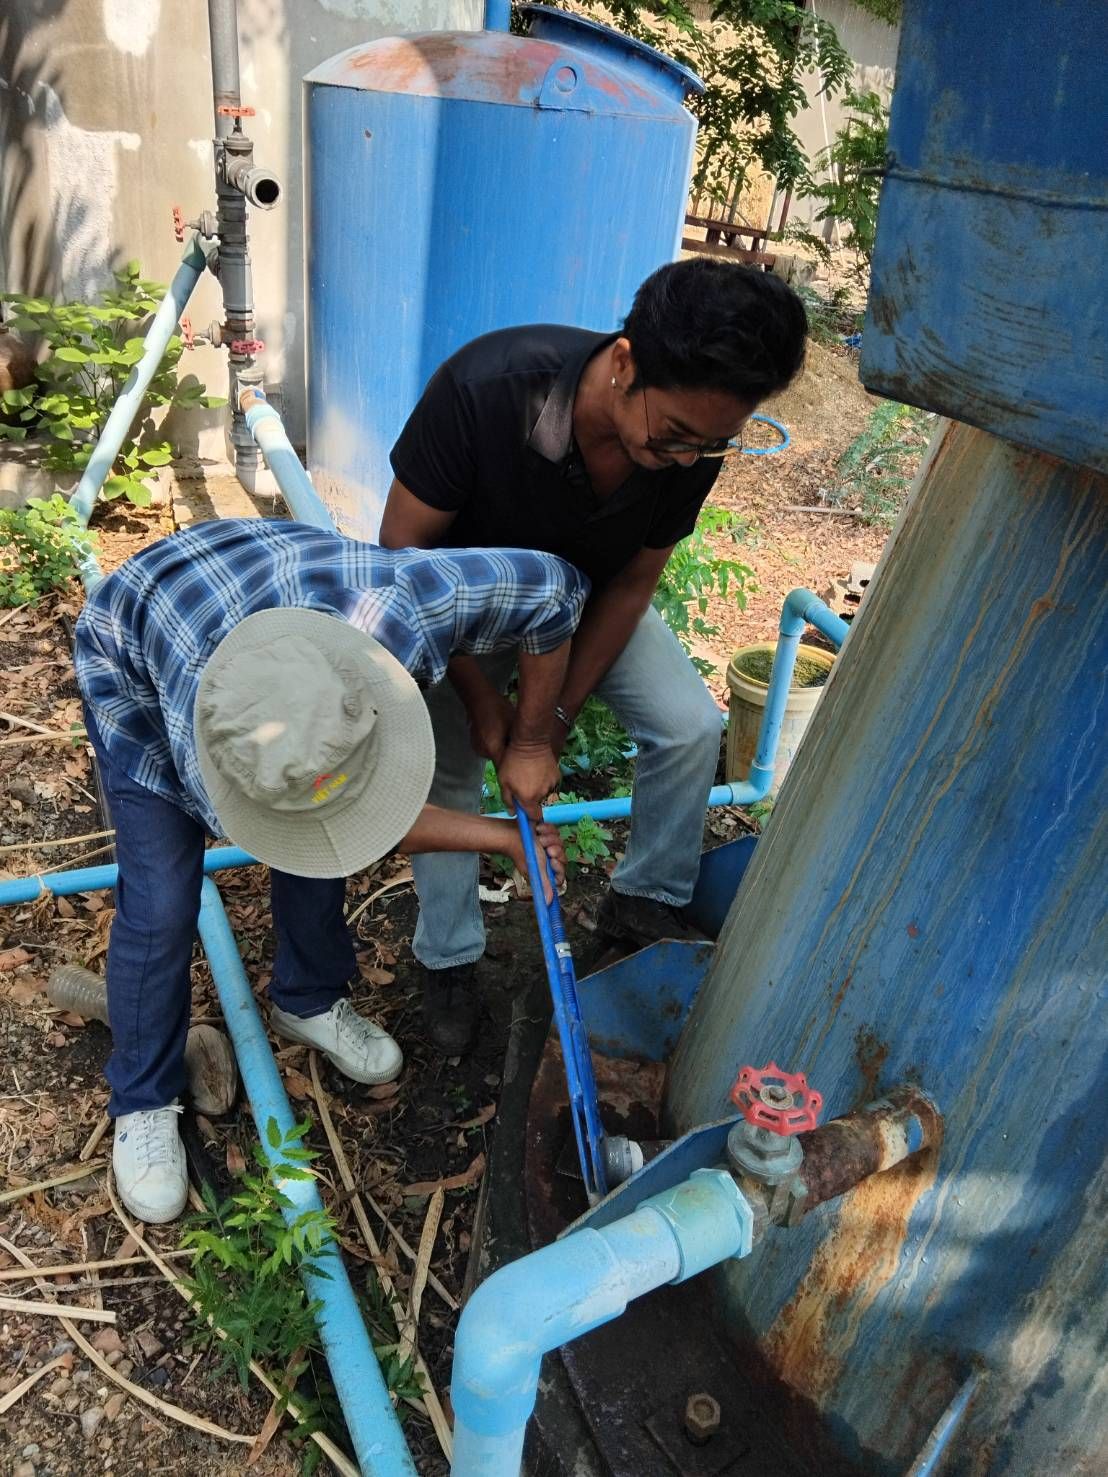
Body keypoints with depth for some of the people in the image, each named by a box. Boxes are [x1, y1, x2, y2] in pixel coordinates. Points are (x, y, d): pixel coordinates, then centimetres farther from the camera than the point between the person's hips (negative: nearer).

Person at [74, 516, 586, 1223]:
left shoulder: (401, 605, -43)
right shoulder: (200, 758, -42)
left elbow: (558, 587, -25)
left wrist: (531, 744, -18)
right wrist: (502, 836, -21)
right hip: (136, 667, -3)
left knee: (317, 858, 3)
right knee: (161, 901, -9)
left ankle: (309, 1001, 31)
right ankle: (144, 1102, 15)